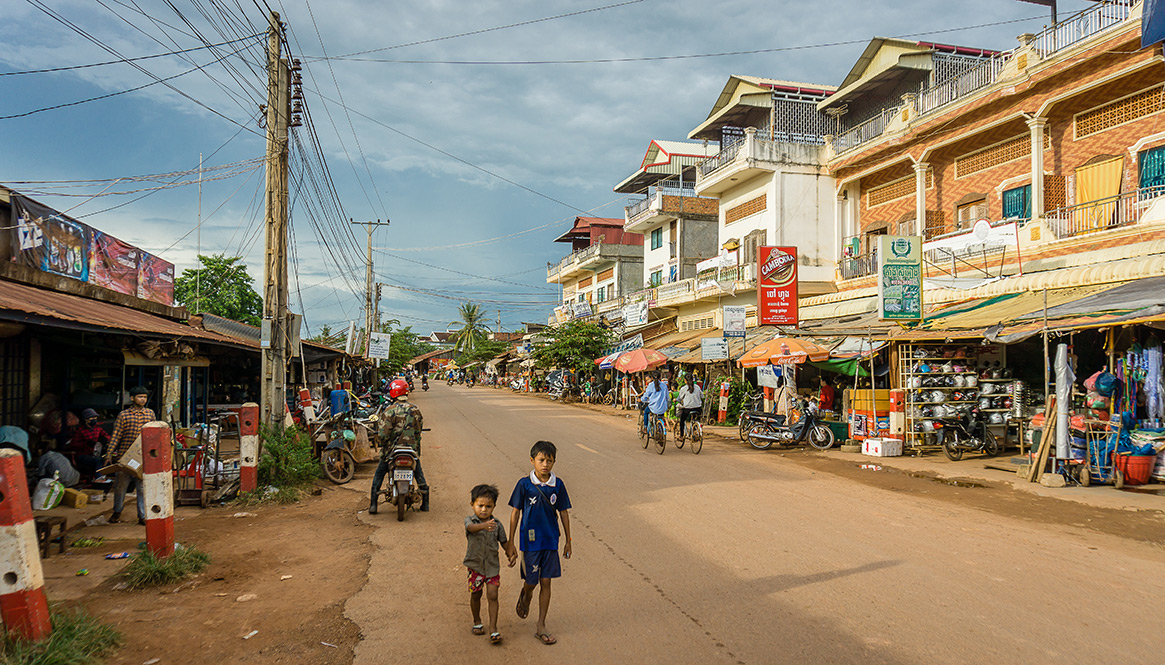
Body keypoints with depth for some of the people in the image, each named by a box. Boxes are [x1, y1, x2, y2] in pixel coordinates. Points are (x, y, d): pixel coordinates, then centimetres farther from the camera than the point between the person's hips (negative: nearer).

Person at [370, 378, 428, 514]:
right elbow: (420, 426, 9)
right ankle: (425, 503, 20)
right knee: (418, 473, 21)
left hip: (393, 449, -3)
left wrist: (383, 444, 3)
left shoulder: (390, 411, -14)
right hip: (413, 447, 3)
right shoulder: (415, 409, -1)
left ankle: (373, 505, 10)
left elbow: (384, 433, -16)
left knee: (379, 474, 14)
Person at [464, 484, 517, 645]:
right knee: (475, 595, 11)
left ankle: (493, 630, 1)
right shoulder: (470, 520, -12)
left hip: (492, 565, 1)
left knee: (492, 595, -4)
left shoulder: (497, 524, -2)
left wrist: (511, 555, -9)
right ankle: (477, 622, 35)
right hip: (475, 565, -1)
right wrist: (484, 526, -59)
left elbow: (504, 542, 9)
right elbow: (472, 528, -37)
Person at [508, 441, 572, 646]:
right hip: (530, 540, -2)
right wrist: (510, 542, -1)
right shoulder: (524, 484, -9)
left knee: (546, 582, 6)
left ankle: (541, 627, 16)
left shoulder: (558, 485, -3)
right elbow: (515, 513, -3)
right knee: (531, 581, 4)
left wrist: (568, 540, 8)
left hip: (551, 540, 2)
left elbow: (564, 513, 5)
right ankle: (525, 596, 41)